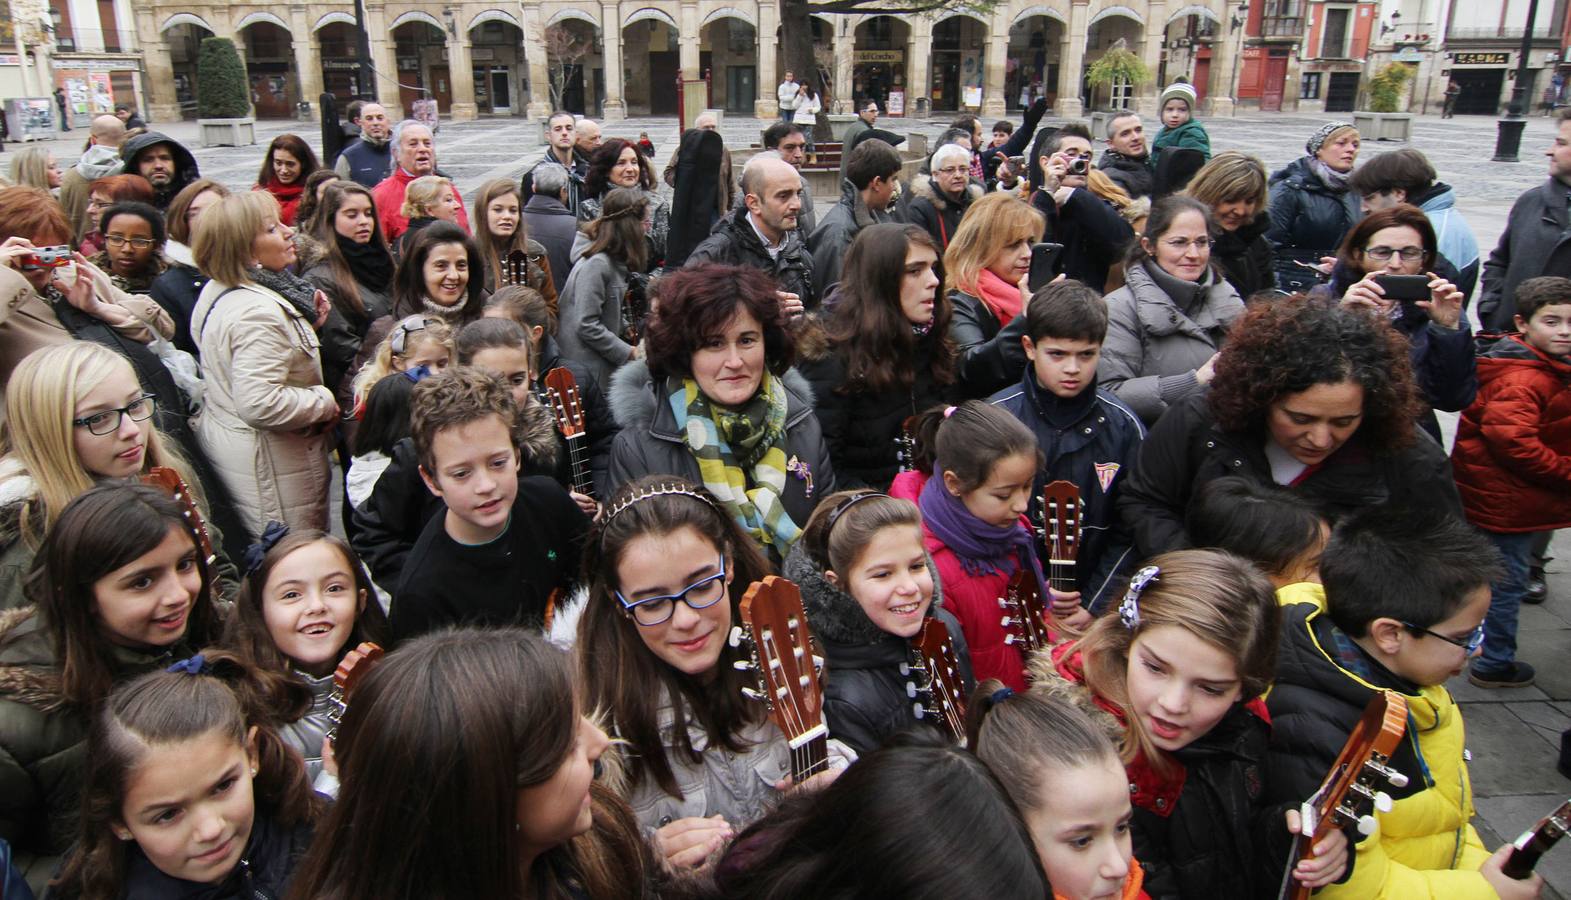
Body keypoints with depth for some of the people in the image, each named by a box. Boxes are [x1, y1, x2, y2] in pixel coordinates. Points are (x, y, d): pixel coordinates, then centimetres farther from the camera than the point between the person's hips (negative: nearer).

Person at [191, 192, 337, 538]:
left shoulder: (216, 291, 7)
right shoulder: (258, 312, -25)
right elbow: (260, 403, -32)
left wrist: (307, 324, 6)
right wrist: (324, 402, -18)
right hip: (271, 469, -10)